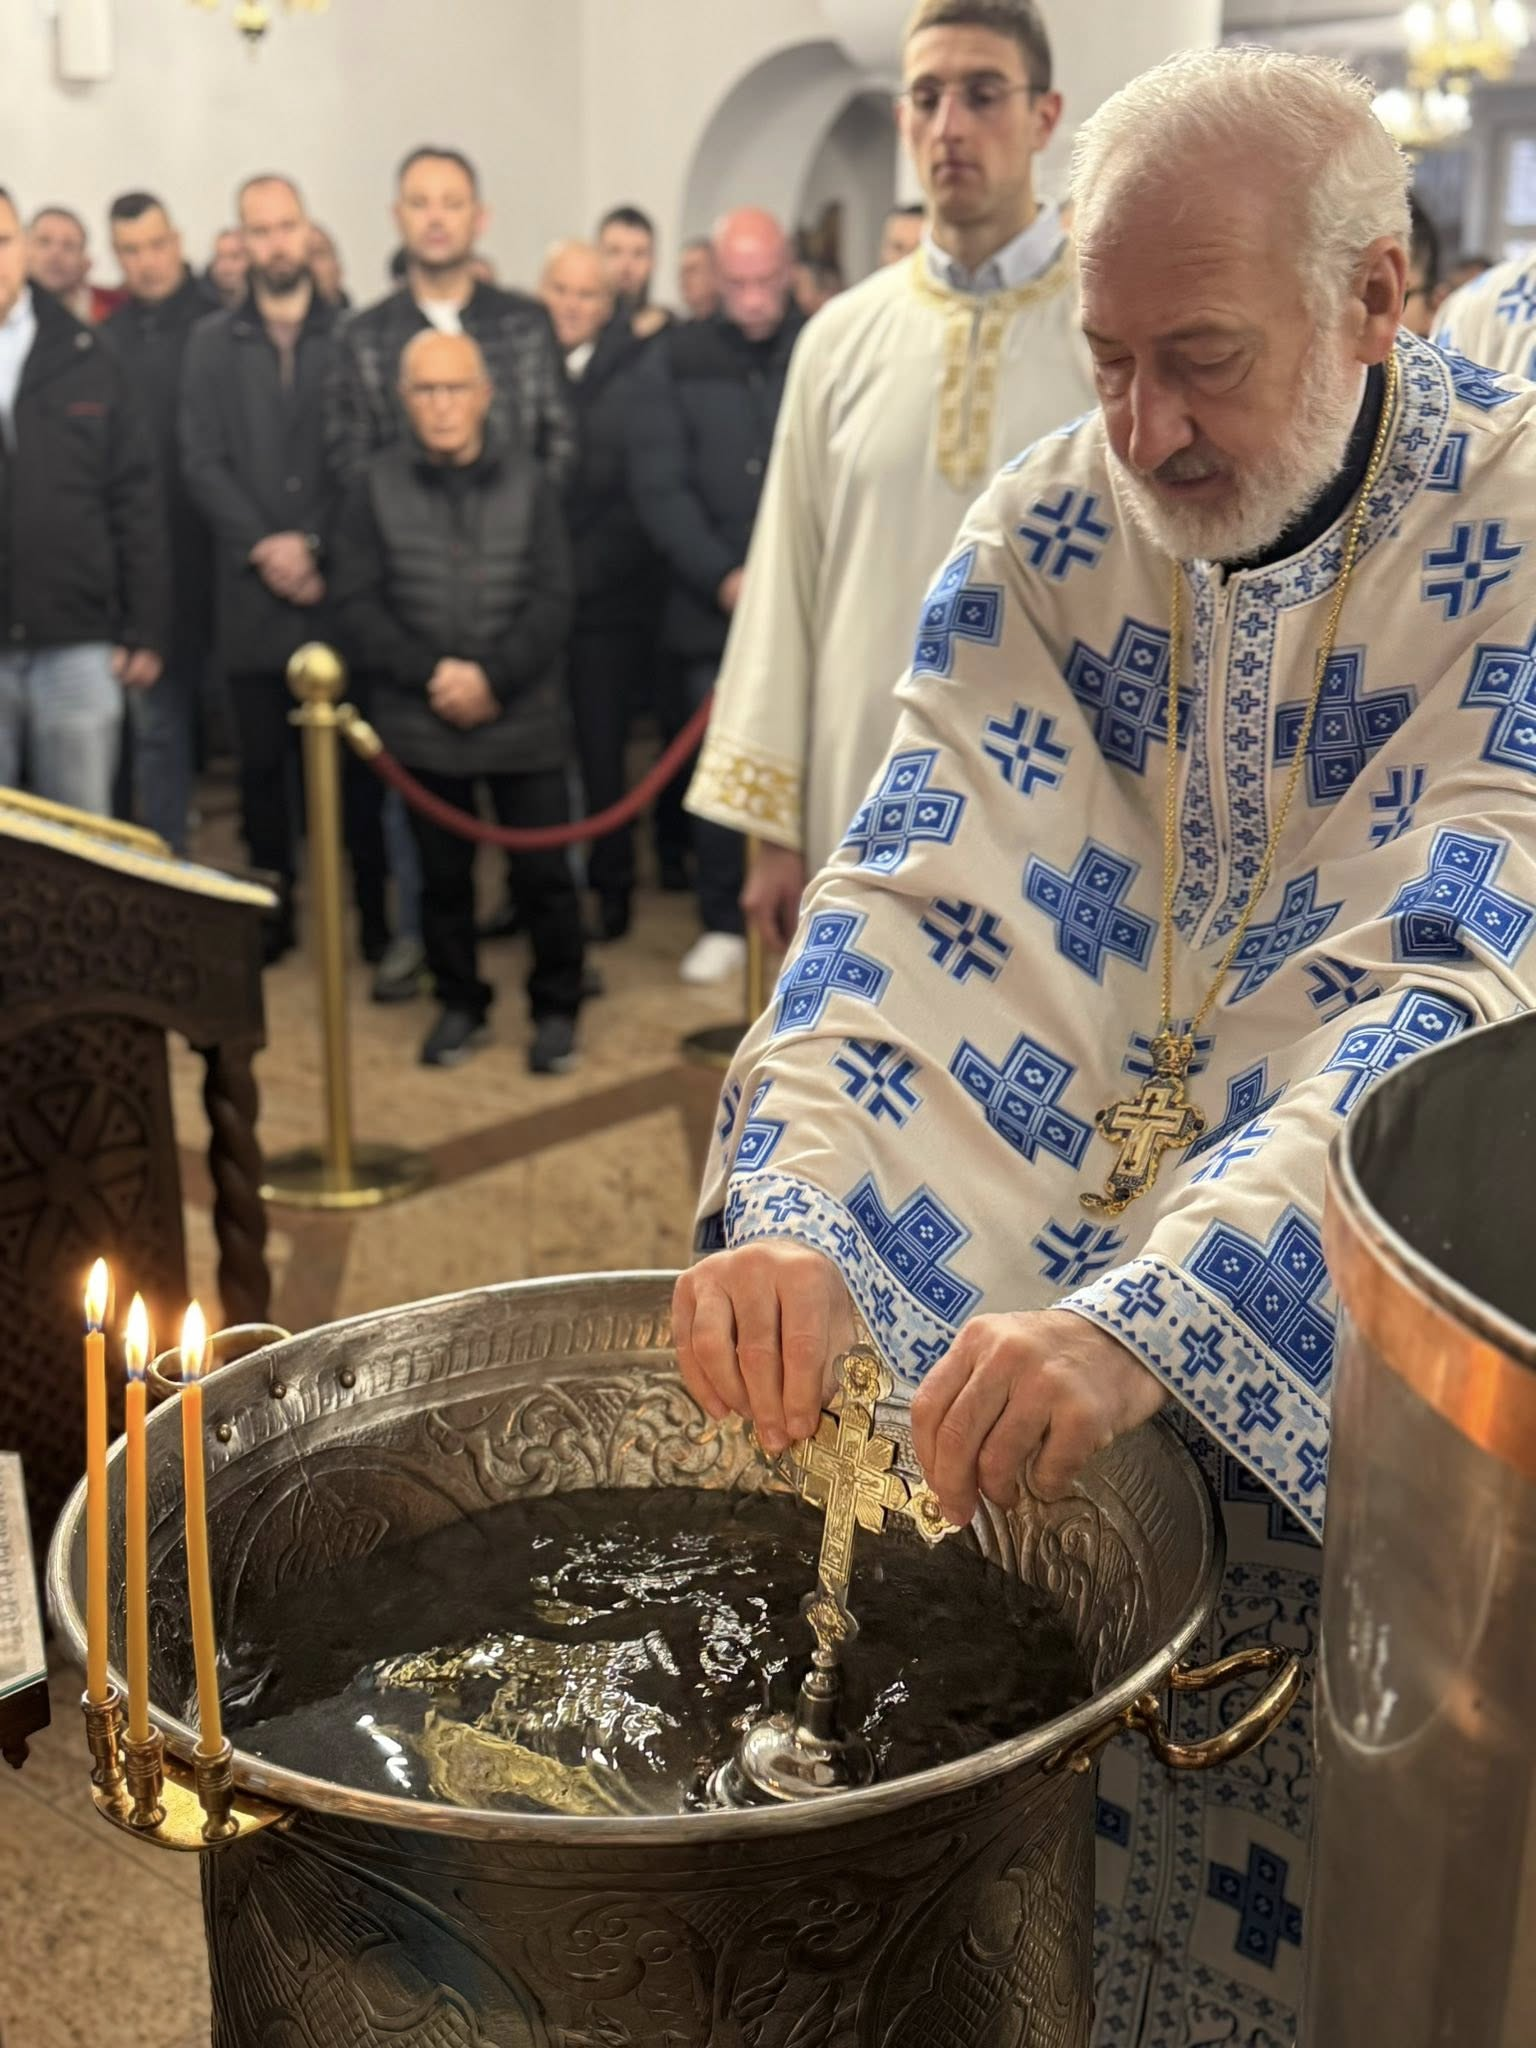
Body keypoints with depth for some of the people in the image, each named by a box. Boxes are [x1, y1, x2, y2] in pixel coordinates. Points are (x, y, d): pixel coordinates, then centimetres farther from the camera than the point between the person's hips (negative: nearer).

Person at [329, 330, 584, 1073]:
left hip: (524, 719, -1)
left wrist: (492, 676, -15)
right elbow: (357, 608, -3)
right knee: (442, 875, 12)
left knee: (542, 873, 3)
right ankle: (459, 1003, 29)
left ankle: (556, 1007, 20)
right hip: (422, 725, 1)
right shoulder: (376, 488, 1)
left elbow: (551, 600, -4)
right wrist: (431, 673, -14)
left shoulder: (528, 482, 1)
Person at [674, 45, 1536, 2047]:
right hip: (1028, 1287, 3)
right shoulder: (1048, 525, -4)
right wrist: (790, 1208, -29)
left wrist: (1148, 1317, -41)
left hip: (1347, 1329, -2)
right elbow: (915, 892, -11)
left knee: (1277, 1883, 2)